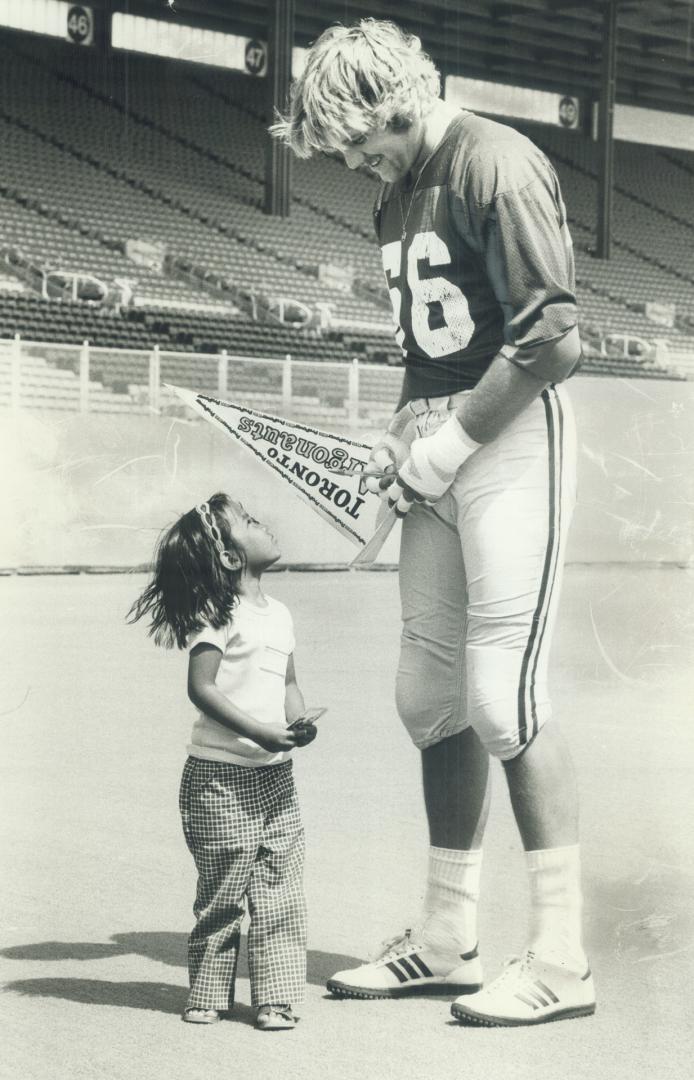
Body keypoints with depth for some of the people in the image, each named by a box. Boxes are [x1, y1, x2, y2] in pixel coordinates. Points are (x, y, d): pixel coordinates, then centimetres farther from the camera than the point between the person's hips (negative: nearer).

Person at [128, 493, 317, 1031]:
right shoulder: (218, 614, -11)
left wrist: (298, 723, -2)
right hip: (220, 777, -6)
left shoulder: (280, 614, 12)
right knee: (222, 892, 3)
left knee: (281, 894, 4)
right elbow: (202, 687, -16)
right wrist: (260, 733, -21)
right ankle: (208, 993, 17)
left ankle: (277, 996, 10)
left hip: (276, 775, 6)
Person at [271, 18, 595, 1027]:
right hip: (443, 454, 9)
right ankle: (448, 939, 19)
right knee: (430, 694, 8)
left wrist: (453, 437, -14)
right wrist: (402, 434, 7)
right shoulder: (400, 194, 16)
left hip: (511, 439, -9)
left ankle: (561, 958, -1)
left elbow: (556, 338, -17)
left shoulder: (497, 164, -11)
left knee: (503, 694, -10)